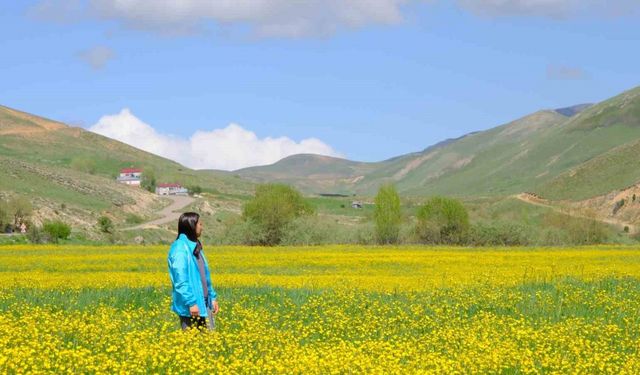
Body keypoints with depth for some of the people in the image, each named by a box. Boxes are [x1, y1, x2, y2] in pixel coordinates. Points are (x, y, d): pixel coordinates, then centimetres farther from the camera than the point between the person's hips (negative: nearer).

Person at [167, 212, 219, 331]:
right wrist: (191, 303, -23)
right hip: (190, 306, -9)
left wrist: (213, 297, 19)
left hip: (203, 303, 9)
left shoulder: (195, 247, 15)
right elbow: (180, 280, -20)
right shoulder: (180, 249, -14)